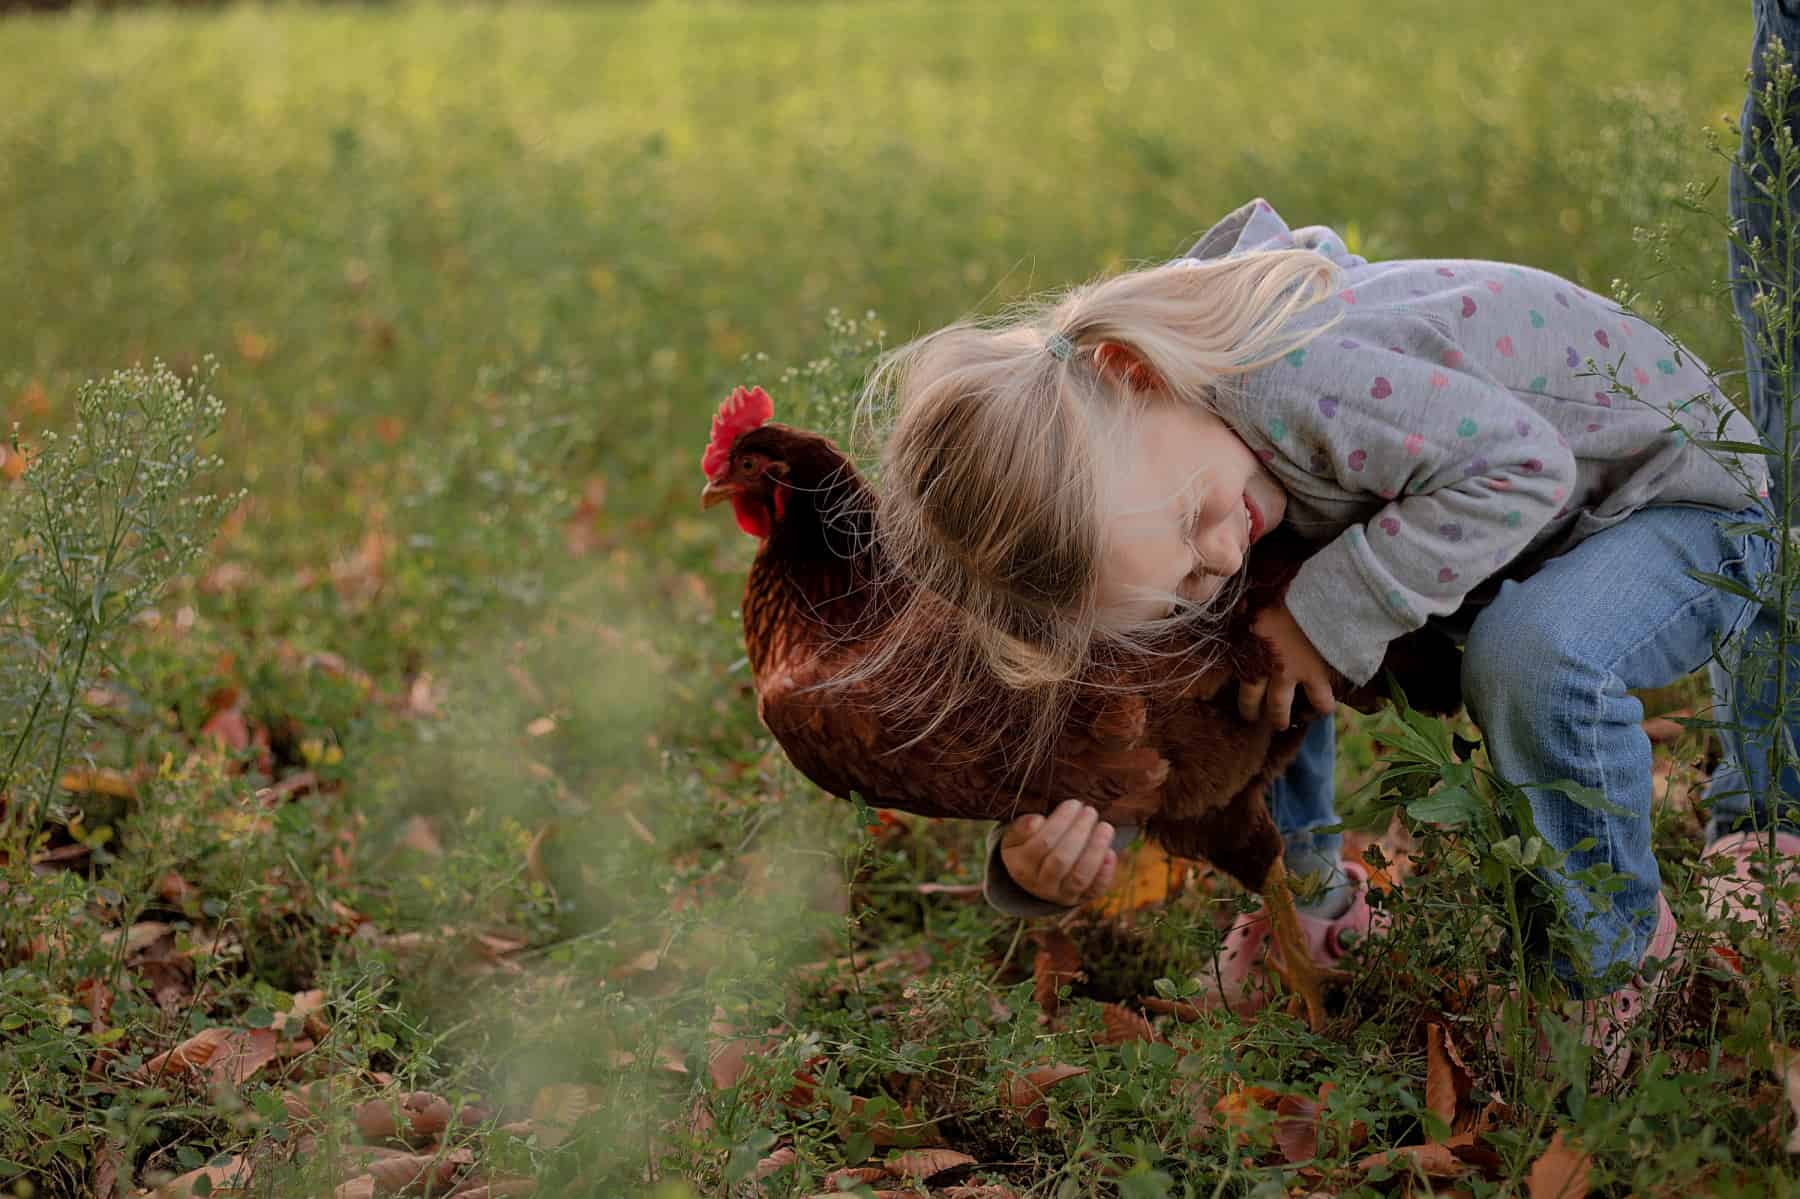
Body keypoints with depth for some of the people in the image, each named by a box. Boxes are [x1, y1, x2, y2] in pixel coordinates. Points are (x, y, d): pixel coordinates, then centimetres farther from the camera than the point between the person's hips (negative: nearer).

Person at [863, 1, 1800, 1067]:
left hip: (1681, 492, -7)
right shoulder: (1121, 489, -14)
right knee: (1232, 645, -4)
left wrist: (1332, 613, -35)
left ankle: (1621, 949, -8)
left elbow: (1520, 462, -36)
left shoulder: (1274, 380, -40)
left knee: (1534, 656, -37)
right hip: (1522, 531, 7)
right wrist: (1038, 869, -27)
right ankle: (1315, 900, 20)